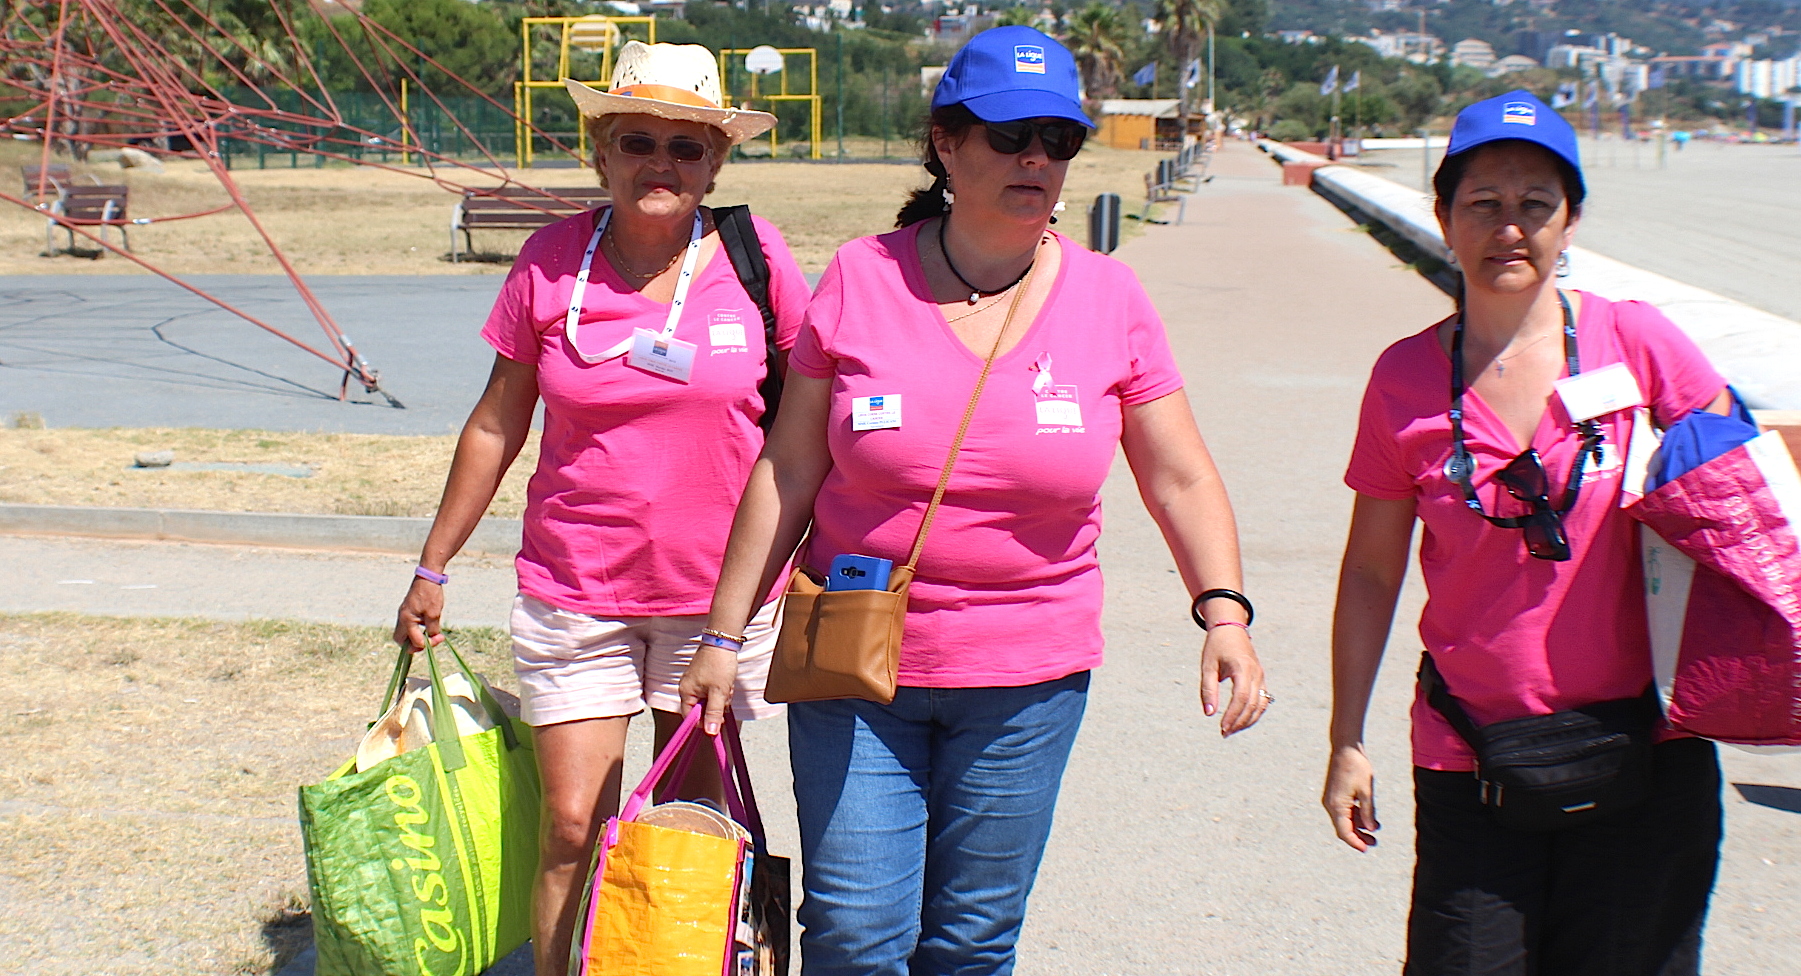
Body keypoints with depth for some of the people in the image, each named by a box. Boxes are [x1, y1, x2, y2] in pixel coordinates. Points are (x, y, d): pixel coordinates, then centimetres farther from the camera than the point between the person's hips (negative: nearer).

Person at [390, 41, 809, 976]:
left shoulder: (755, 258, -7)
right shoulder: (551, 261, -4)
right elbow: (497, 424, 5)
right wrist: (432, 568, 10)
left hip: (720, 589, 0)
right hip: (576, 592, 0)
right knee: (572, 828, 0)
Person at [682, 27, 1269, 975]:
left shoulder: (1109, 299, 0)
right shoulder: (862, 278, -3)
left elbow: (1180, 480, 3)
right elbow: (789, 470, 0)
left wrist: (1223, 612, -11)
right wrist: (724, 631, 1)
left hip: (1025, 682, 1)